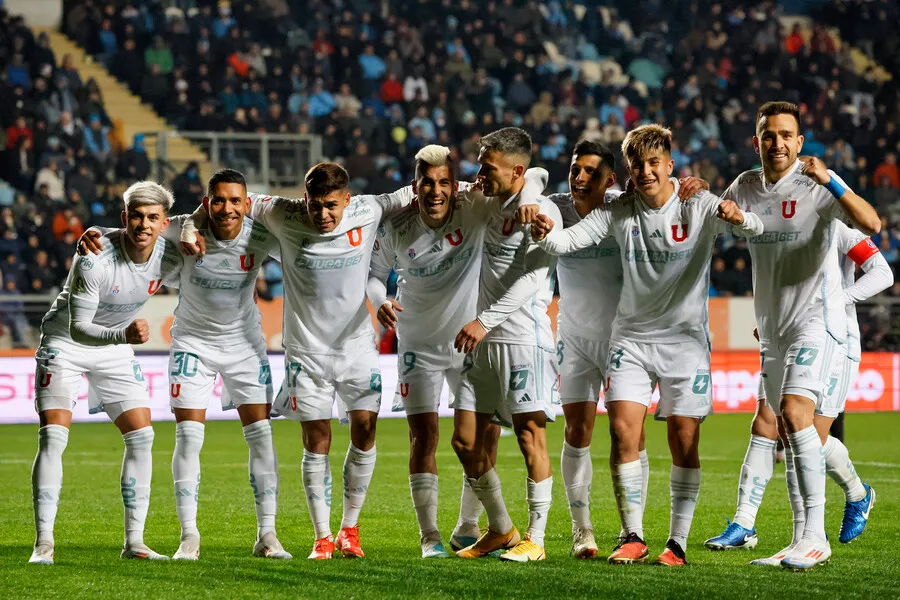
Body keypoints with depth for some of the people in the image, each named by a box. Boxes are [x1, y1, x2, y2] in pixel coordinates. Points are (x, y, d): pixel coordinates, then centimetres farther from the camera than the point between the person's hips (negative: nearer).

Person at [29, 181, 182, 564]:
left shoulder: (169, 260, -14)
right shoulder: (94, 259, -31)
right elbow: (77, 328, -32)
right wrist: (123, 335, -46)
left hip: (116, 347, 5)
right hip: (65, 343, -5)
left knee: (141, 436, -3)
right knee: (52, 436, -17)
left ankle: (134, 542, 5)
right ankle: (43, 544, -13)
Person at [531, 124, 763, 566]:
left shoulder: (699, 207, -8)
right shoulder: (620, 212, -1)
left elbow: (755, 229, -21)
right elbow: (572, 238, -10)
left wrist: (738, 218, -45)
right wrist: (545, 235, -33)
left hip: (685, 338, -2)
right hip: (631, 336, 2)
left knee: (684, 441, -2)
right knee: (623, 431, -9)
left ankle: (678, 542, 8)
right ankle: (632, 537, 1)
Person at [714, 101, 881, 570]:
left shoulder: (816, 185, -10)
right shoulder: (746, 187, 7)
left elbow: (871, 224, -24)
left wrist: (830, 180, -35)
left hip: (816, 318, -7)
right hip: (772, 328, 7)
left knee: (795, 412, -22)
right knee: (787, 434, 8)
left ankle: (814, 536, -21)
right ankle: (803, 540, 15)